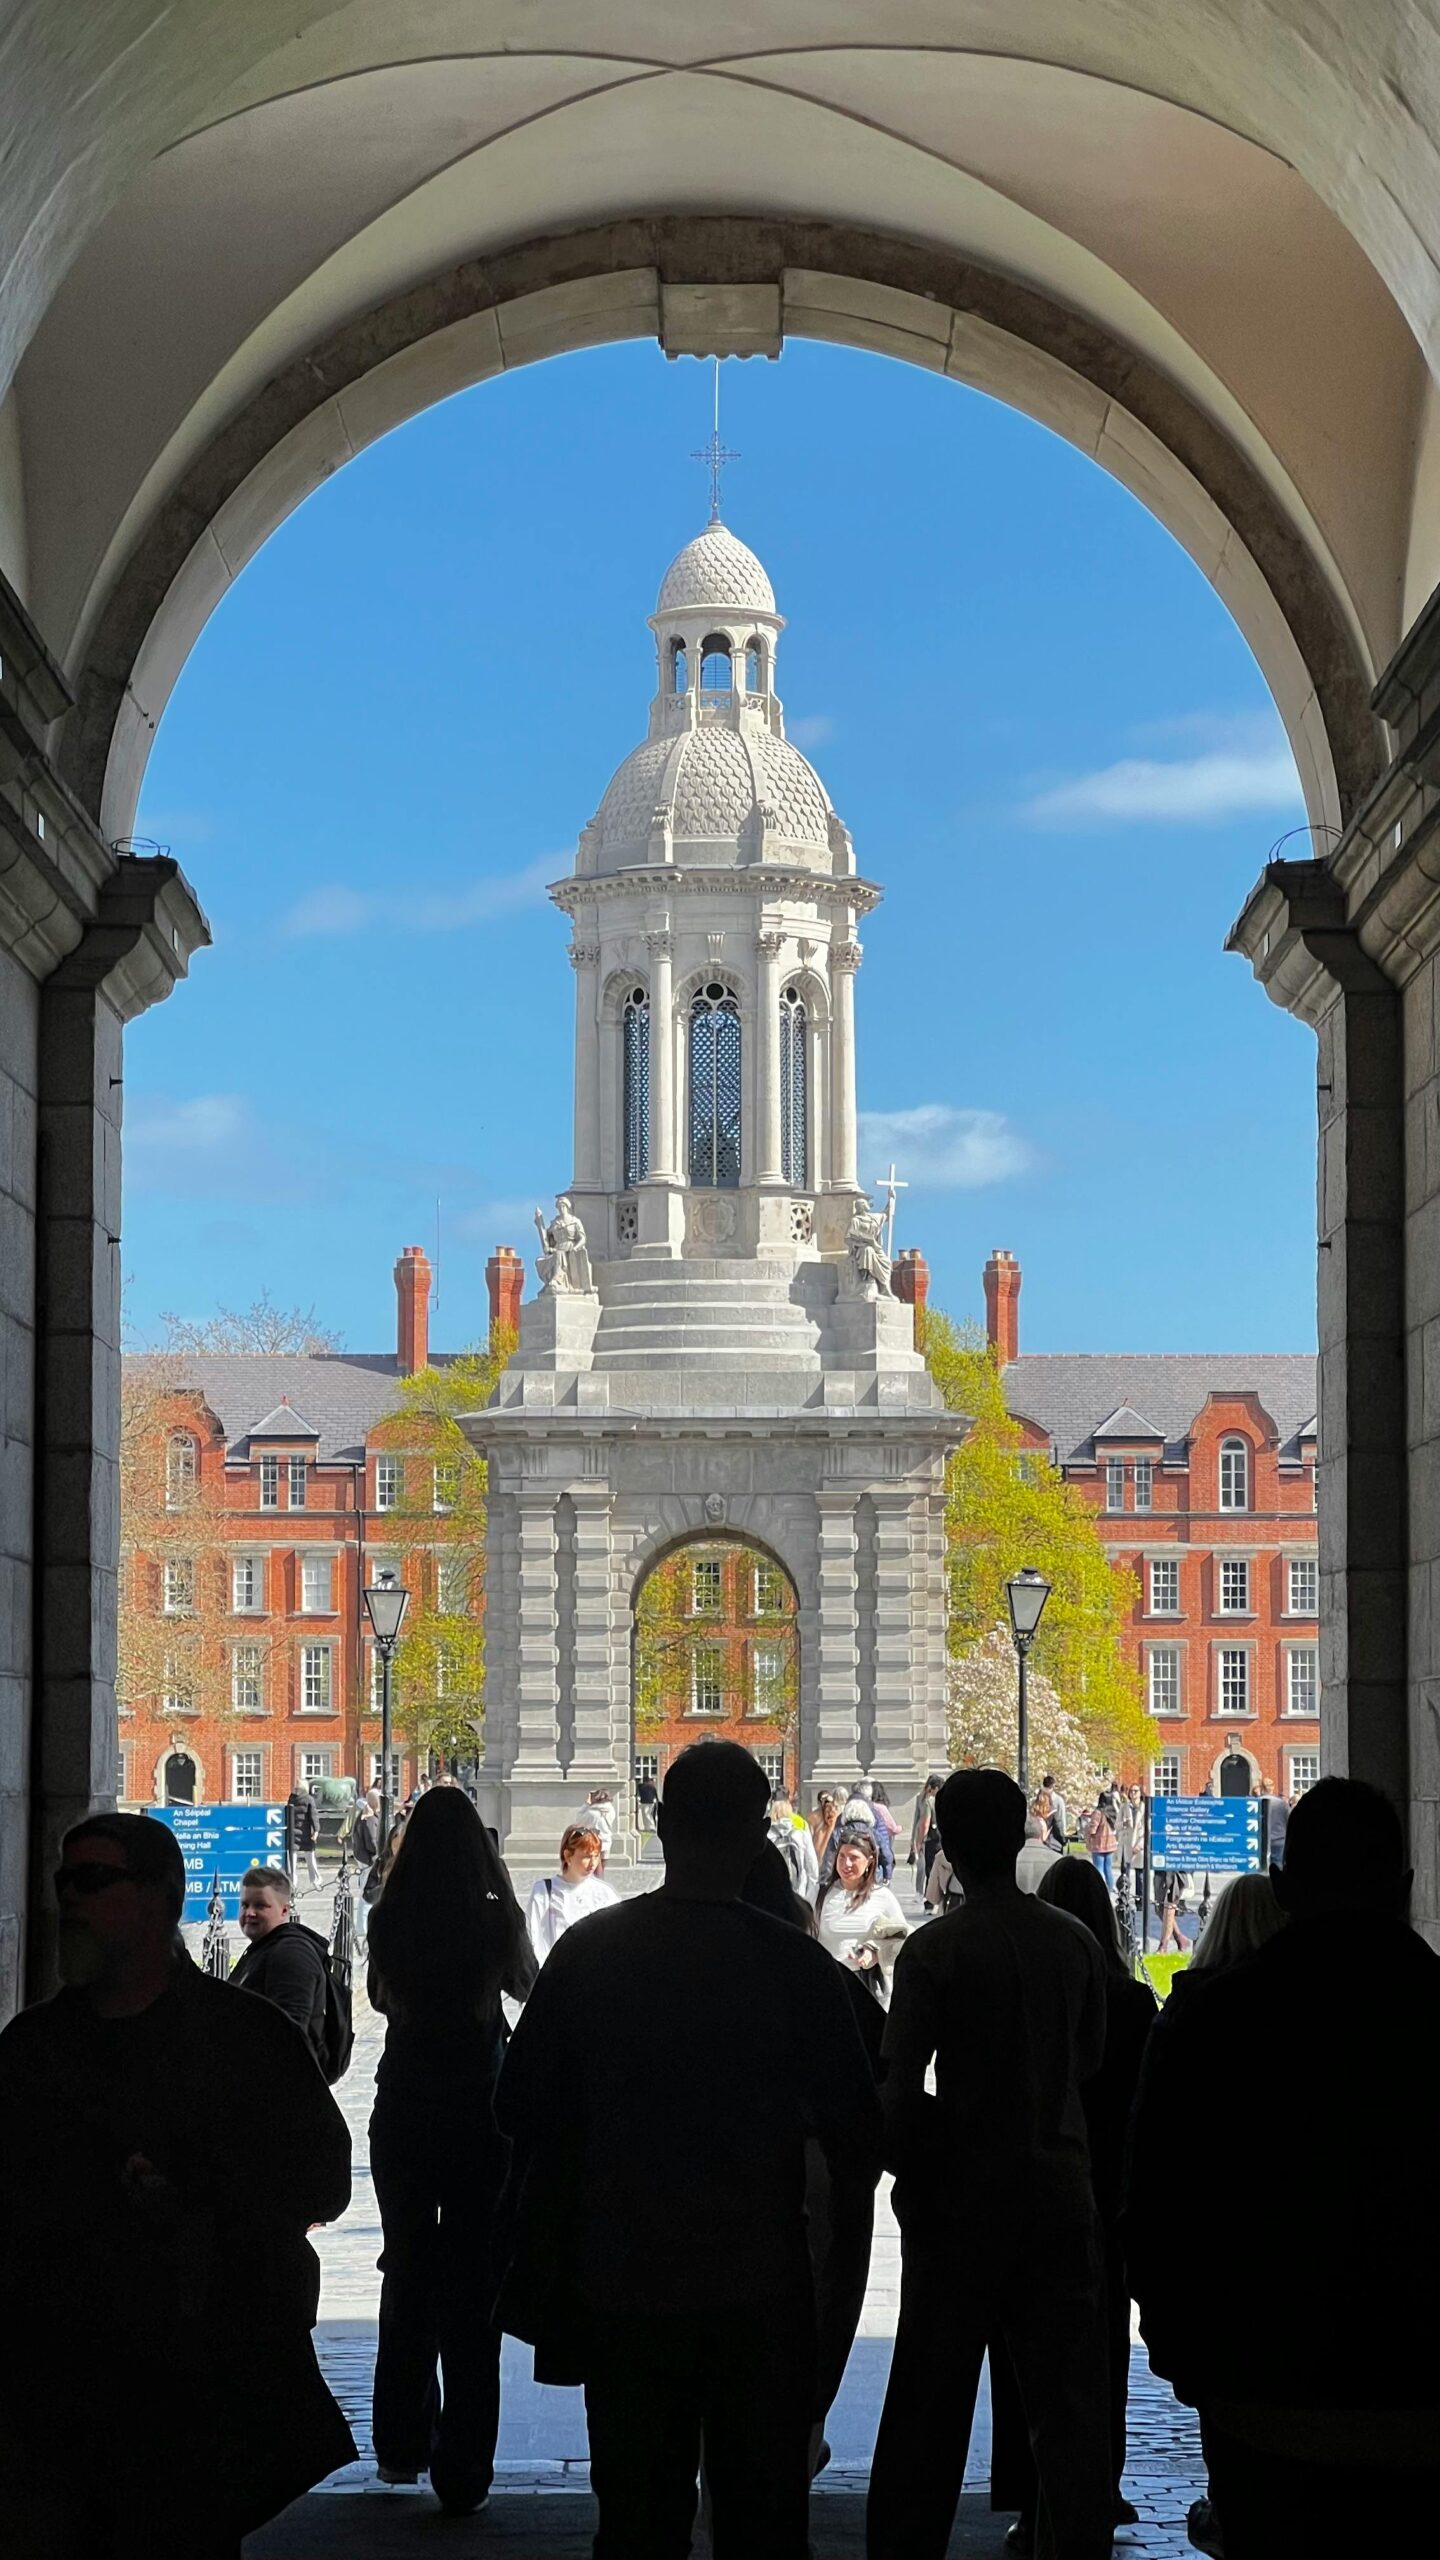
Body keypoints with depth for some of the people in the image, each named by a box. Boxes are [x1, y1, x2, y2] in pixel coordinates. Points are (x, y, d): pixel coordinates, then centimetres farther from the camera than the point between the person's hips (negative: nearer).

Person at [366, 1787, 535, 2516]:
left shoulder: (388, 1921, -6)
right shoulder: (495, 1919, -12)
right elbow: (525, 1984, 9)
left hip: (403, 2113, 2)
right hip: (480, 2113, -2)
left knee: (407, 2273, 18)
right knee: (472, 2287, 2)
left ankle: (402, 2443, 27)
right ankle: (462, 2469, -1)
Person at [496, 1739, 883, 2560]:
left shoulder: (586, 1951, -5)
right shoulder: (798, 1965, -12)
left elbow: (524, 2108, 1)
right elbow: (855, 2128, -7)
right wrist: (851, 2194, 15)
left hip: (623, 2284, 2)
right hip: (760, 2290, -2)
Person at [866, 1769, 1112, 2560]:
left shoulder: (933, 1949, -12)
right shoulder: (1076, 1942, 0)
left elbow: (900, 2087, -14)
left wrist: (911, 2170, 2)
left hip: (961, 2196, -2)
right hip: (1059, 2187, 3)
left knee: (930, 2402, 8)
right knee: (1068, 2392, 6)